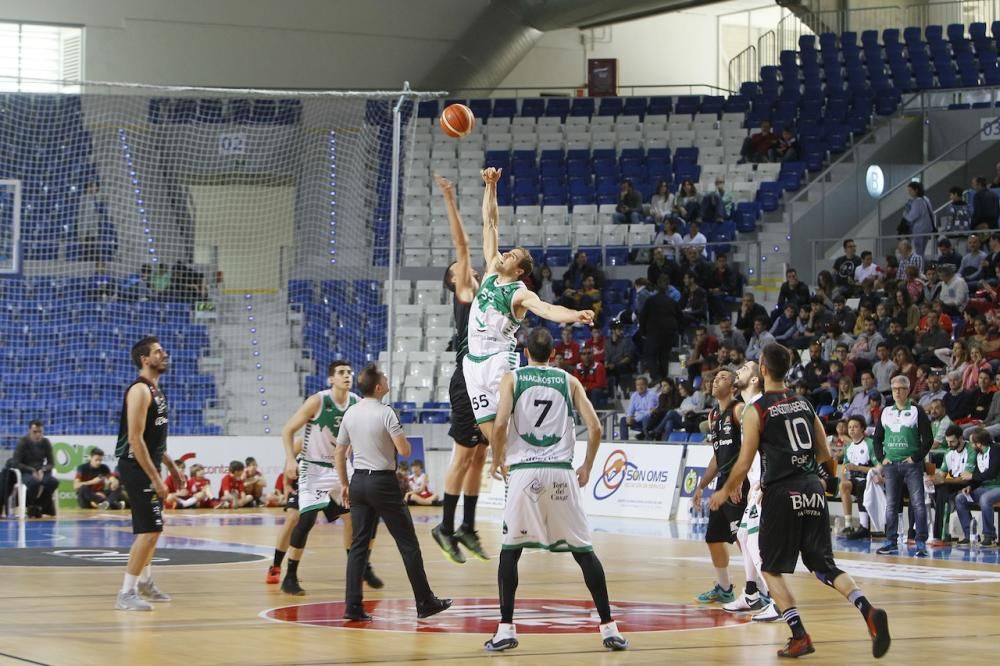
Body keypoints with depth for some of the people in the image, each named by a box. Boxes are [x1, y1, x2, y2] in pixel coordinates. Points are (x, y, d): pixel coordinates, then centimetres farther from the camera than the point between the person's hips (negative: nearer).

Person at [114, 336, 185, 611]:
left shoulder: (156, 390, 13)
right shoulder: (140, 390, -18)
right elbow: (135, 438, -24)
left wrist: (170, 465, 22)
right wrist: (155, 478, -25)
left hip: (149, 466, 10)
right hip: (136, 467, -10)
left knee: (151, 528, 22)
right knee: (150, 530, -13)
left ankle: (145, 583, 37)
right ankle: (126, 593, -10)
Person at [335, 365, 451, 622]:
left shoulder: (350, 413, 6)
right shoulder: (385, 413, -14)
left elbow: (339, 451, 12)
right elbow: (404, 450, -17)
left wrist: (344, 484, 19)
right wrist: (402, 436, 5)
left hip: (358, 481, 6)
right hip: (383, 482, -6)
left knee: (359, 544, 8)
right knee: (408, 543, 3)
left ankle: (353, 606, 2)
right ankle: (425, 602, 8)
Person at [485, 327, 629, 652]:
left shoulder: (512, 378, 7)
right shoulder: (569, 380, 13)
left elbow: (500, 424, -7)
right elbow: (595, 427, 4)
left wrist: (497, 460, 9)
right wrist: (587, 466, 17)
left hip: (524, 471, -1)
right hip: (561, 472, 1)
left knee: (510, 550, 9)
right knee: (583, 550, 7)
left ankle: (506, 629, 1)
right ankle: (608, 627, 5)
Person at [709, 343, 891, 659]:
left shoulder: (757, 411, -3)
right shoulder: (805, 405, 13)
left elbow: (744, 464, -4)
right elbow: (825, 455, 18)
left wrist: (724, 492, 13)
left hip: (782, 494, -5)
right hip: (813, 490, 5)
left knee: (772, 570, 11)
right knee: (824, 566, 9)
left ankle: (800, 637, 0)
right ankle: (869, 611, -16)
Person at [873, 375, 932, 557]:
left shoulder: (916, 411, 0)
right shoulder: (886, 412, 12)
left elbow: (927, 439, -3)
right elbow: (877, 438, 18)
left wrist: (916, 458, -9)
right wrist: (881, 459, 6)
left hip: (911, 463, -4)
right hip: (890, 465, 4)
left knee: (918, 504, -7)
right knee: (891, 505, 5)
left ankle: (921, 543, -6)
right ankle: (891, 542, 12)